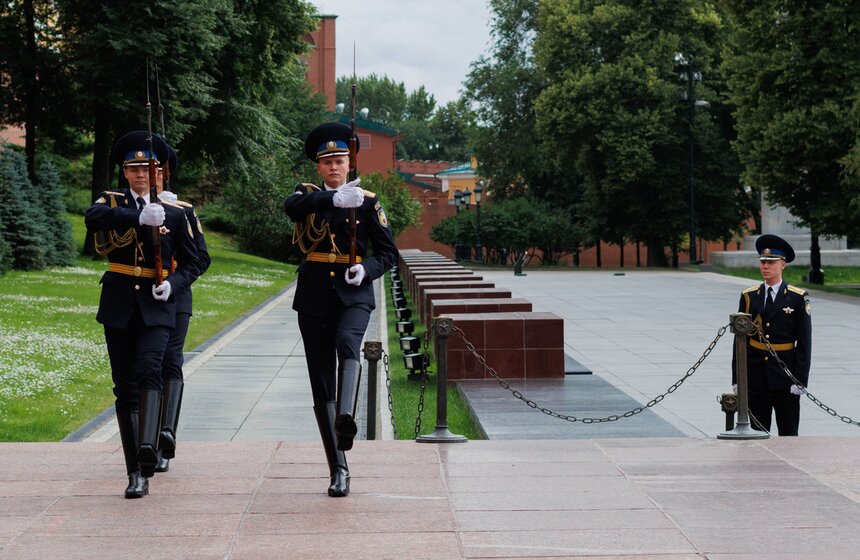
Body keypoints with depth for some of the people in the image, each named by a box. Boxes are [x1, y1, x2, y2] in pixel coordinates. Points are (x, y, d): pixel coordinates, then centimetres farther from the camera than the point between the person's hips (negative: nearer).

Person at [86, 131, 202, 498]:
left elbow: (191, 264, 11)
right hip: (118, 305, 1)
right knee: (124, 387, 2)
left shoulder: (174, 214, 7)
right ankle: (136, 473, 7)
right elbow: (93, 219, -19)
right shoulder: (111, 202, 6)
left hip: (156, 306, -1)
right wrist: (140, 216, -31)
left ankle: (147, 449, -39)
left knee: (149, 371, -24)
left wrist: (172, 284, -10)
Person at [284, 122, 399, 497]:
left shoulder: (367, 202, 7)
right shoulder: (308, 195, 7)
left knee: (347, 346, -34)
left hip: (354, 294, -1)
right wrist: (333, 199, -35)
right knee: (322, 381, 1)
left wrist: (366, 269, -13)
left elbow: (389, 253, 9)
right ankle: (338, 470, 7)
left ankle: (346, 419, -52)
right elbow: (292, 207, -19)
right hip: (314, 297, 1)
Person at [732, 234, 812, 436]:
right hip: (755, 377, 2)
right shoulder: (749, 297, 6)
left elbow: (804, 342, -3)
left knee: (789, 434, 3)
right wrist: (737, 379, 3)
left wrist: (800, 380, -9)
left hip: (785, 376, -2)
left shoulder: (798, 298, -1)